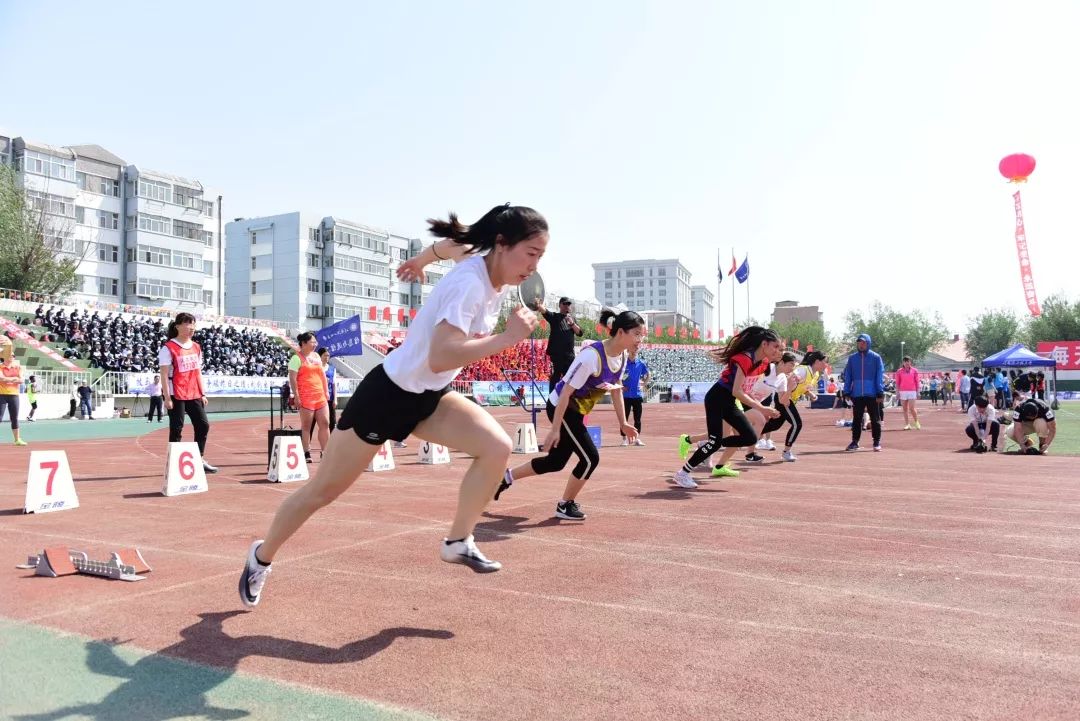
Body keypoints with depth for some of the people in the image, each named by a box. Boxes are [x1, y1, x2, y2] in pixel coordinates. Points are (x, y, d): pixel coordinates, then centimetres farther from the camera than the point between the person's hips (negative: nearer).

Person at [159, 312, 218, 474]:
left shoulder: (196, 347, 11)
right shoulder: (168, 348, -8)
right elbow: (164, 374, -11)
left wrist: (203, 393, 11)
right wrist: (167, 398, -16)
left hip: (194, 394, 7)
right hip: (176, 395, -7)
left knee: (203, 425, 5)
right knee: (176, 429, -1)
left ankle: (200, 460, 16)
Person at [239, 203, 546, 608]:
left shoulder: (497, 271, -5)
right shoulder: (470, 284, -30)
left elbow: (453, 242, 17)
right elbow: (440, 358, -43)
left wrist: (422, 259, 34)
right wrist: (507, 338, -39)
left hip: (431, 396, 8)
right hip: (388, 392, -7)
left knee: (497, 448, -15)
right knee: (324, 490, 8)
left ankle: (457, 543, 4)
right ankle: (261, 557, 33)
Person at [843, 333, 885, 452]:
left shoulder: (876, 357, -1)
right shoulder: (852, 358, 6)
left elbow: (880, 376, -3)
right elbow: (847, 376, 7)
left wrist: (880, 393, -9)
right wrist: (847, 392, 1)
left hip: (872, 394, -2)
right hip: (856, 394, 2)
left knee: (875, 419, 5)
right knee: (856, 419, 8)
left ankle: (877, 442, 13)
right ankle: (855, 442, 14)